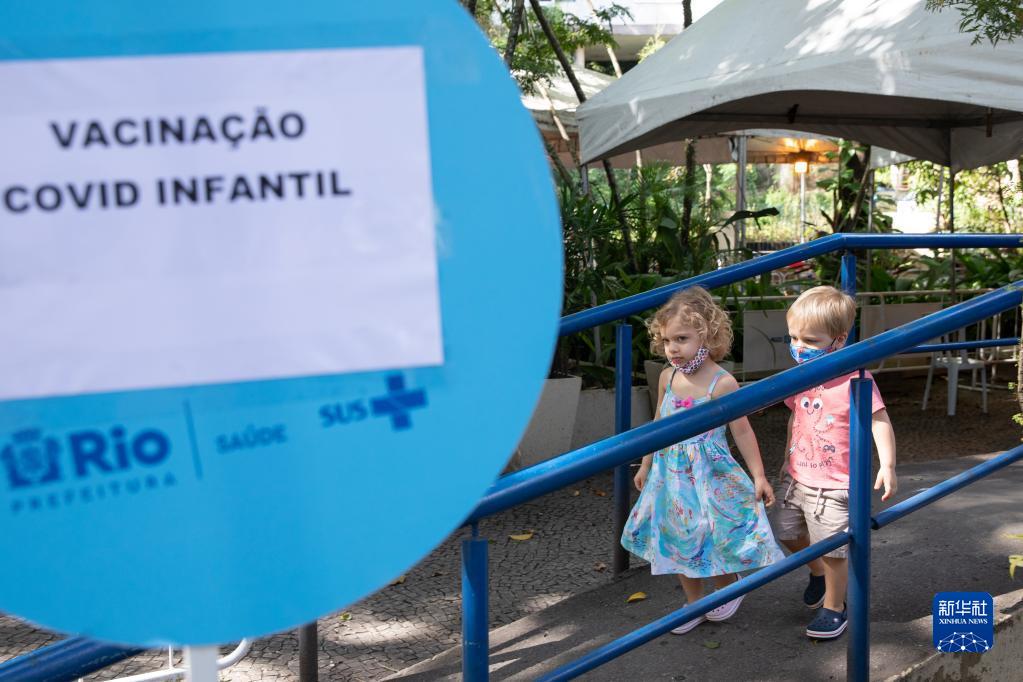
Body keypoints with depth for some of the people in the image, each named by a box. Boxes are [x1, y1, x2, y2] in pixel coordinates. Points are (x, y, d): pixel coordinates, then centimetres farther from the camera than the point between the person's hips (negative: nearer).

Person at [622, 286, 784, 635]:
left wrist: (758, 476, -8)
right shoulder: (668, 377, -1)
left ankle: (729, 587, 33)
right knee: (679, 539, 12)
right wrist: (646, 465, 19)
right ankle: (695, 603, 30)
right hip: (671, 474, 5)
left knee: (714, 533, 2)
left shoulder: (722, 383, -17)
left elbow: (742, 430, -9)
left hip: (710, 475, -5)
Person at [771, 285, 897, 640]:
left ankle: (834, 608, 23)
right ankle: (818, 572, 47)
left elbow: (880, 422, -16)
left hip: (834, 484, -7)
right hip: (797, 476, 7)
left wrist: (887, 466, -22)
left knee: (832, 551, 1)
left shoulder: (855, 380, -19)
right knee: (786, 532, 20)